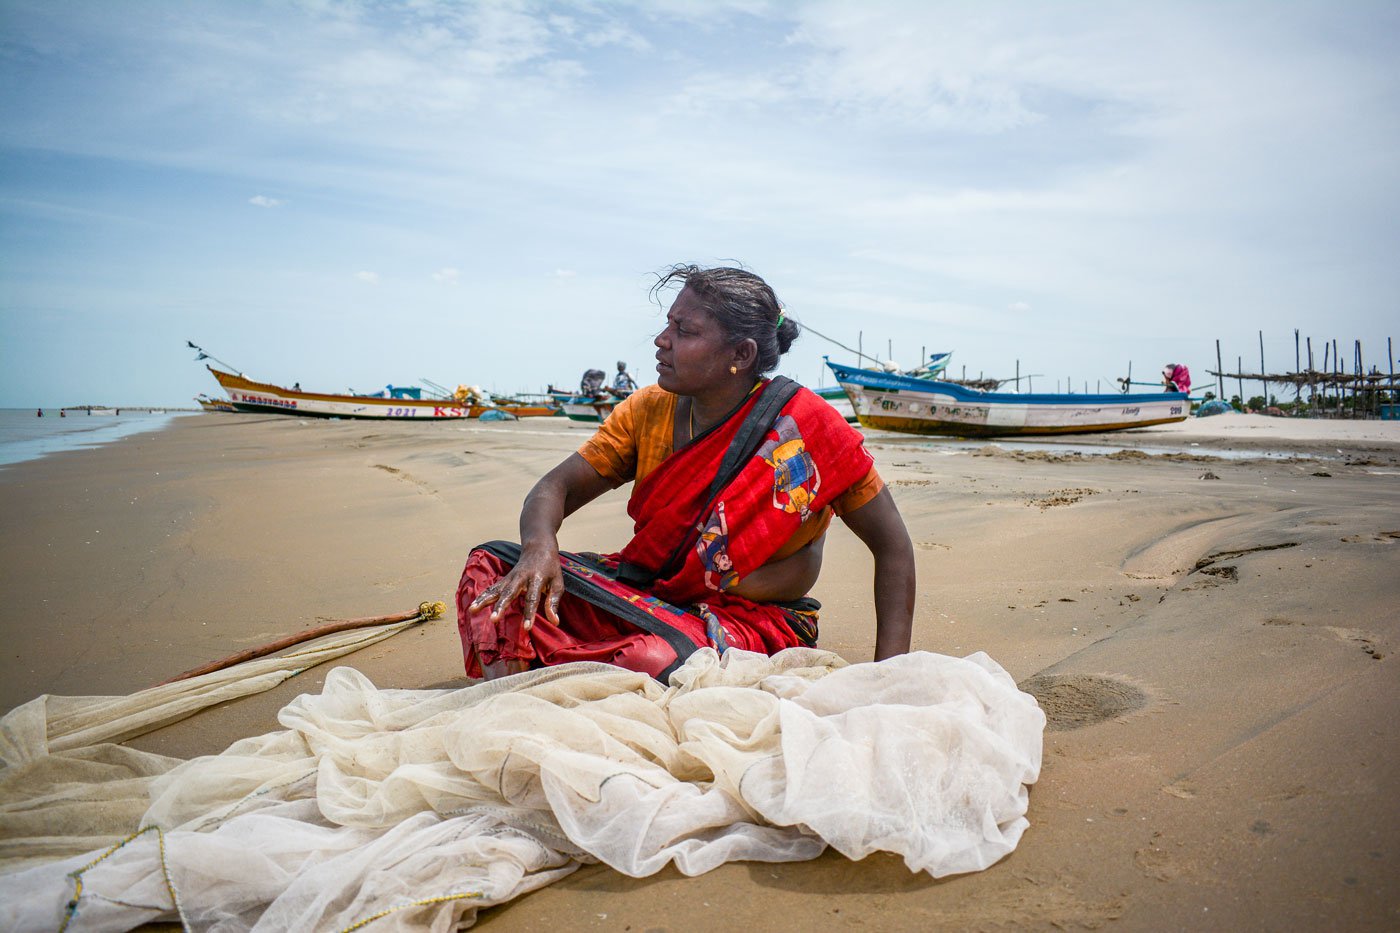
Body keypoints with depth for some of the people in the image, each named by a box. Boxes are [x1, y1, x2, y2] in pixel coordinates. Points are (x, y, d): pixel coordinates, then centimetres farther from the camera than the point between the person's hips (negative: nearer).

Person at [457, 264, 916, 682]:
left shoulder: (805, 425, -14)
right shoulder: (649, 410, -1)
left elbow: (892, 544, -8)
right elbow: (558, 486, -1)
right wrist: (540, 548, -25)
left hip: (755, 621, -4)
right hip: (646, 593, 5)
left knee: (661, 661, -38)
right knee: (493, 564, -9)